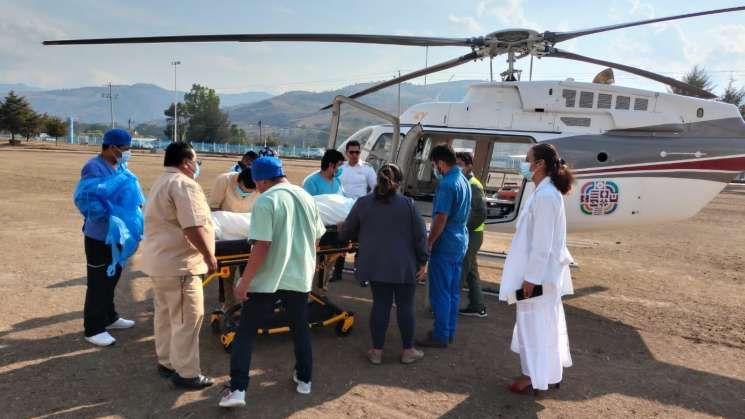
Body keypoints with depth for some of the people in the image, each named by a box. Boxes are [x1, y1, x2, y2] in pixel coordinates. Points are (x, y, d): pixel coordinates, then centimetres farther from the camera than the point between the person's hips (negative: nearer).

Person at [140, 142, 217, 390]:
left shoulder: (161, 182, 17)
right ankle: (186, 374, 4)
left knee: (165, 314, 18)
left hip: (159, 259, 11)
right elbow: (193, 227, -25)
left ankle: (166, 363, 30)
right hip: (177, 264, -11)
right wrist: (209, 256, -17)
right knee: (187, 319, -3)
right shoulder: (184, 184, -17)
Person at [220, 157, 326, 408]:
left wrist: (244, 283, -14)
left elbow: (261, 247, -21)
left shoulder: (265, 201, -15)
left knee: (245, 333, 7)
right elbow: (317, 238, 12)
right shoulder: (306, 197, 5)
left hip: (268, 279, -5)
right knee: (300, 329, 21)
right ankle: (304, 380, 31)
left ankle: (237, 390, 5)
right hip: (300, 277, 6)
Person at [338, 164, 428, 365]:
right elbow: (420, 235, -5)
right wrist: (422, 260, 3)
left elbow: (346, 232, 6)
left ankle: (377, 351, 16)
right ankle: (408, 350, 20)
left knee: (380, 304, 11)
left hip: (375, 264, 2)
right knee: (405, 305, 9)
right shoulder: (408, 204, -5)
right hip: (403, 265, -2)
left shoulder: (363, 203, 0)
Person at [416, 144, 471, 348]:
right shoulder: (464, 180, 11)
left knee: (440, 292, 0)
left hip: (445, 245, -9)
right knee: (453, 291, 16)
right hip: (460, 243, 9)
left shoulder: (446, 184, -19)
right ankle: (449, 331, 26)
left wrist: (428, 243, -14)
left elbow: (441, 219, -23)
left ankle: (440, 335, 8)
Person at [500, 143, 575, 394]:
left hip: (538, 272, -10)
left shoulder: (544, 196, -22)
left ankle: (535, 376, 16)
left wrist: (530, 277, -21)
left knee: (534, 322, 2)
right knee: (546, 321, 19)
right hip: (545, 270, 10)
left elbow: (542, 242, -24)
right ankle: (550, 370, 33)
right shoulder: (548, 192, 9)